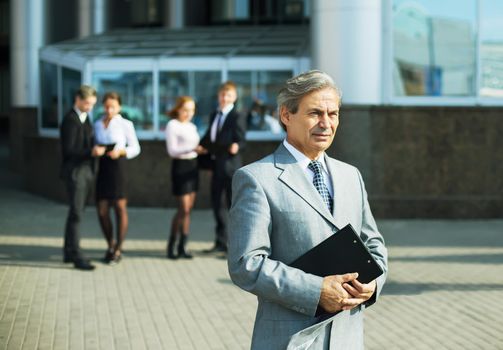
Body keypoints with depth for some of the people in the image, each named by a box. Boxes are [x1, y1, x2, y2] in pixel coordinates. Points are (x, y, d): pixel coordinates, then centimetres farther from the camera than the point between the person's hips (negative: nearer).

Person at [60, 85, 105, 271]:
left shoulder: (85, 118, 13)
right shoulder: (70, 120, -14)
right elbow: (69, 150, -19)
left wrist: (96, 149, 3)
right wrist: (92, 152, -28)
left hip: (86, 171, 9)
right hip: (75, 171, -9)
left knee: (76, 212, 14)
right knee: (76, 214, -9)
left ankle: (69, 252, 22)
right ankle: (76, 256, -7)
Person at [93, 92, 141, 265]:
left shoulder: (126, 124, -3)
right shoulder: (98, 124, 9)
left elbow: (135, 148, 0)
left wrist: (121, 151, -17)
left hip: (118, 166, -4)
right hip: (103, 168, 4)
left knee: (120, 207, 1)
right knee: (102, 210, 3)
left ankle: (118, 250, 13)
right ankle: (110, 245, 25)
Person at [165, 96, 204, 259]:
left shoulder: (192, 126, 15)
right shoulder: (172, 125, -6)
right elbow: (172, 150, -14)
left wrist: (201, 149, -1)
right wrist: (192, 149, -25)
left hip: (193, 165, 7)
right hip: (180, 166, -7)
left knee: (188, 208, 5)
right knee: (183, 208, -9)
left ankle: (182, 247, 9)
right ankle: (171, 246, 3)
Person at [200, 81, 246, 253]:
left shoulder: (236, 117, -9)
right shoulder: (214, 115, 14)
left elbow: (241, 140, -16)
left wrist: (236, 146, -36)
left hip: (230, 166, -8)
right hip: (217, 166, 8)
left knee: (233, 204, -2)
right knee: (217, 203, 13)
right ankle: (221, 242, 23)